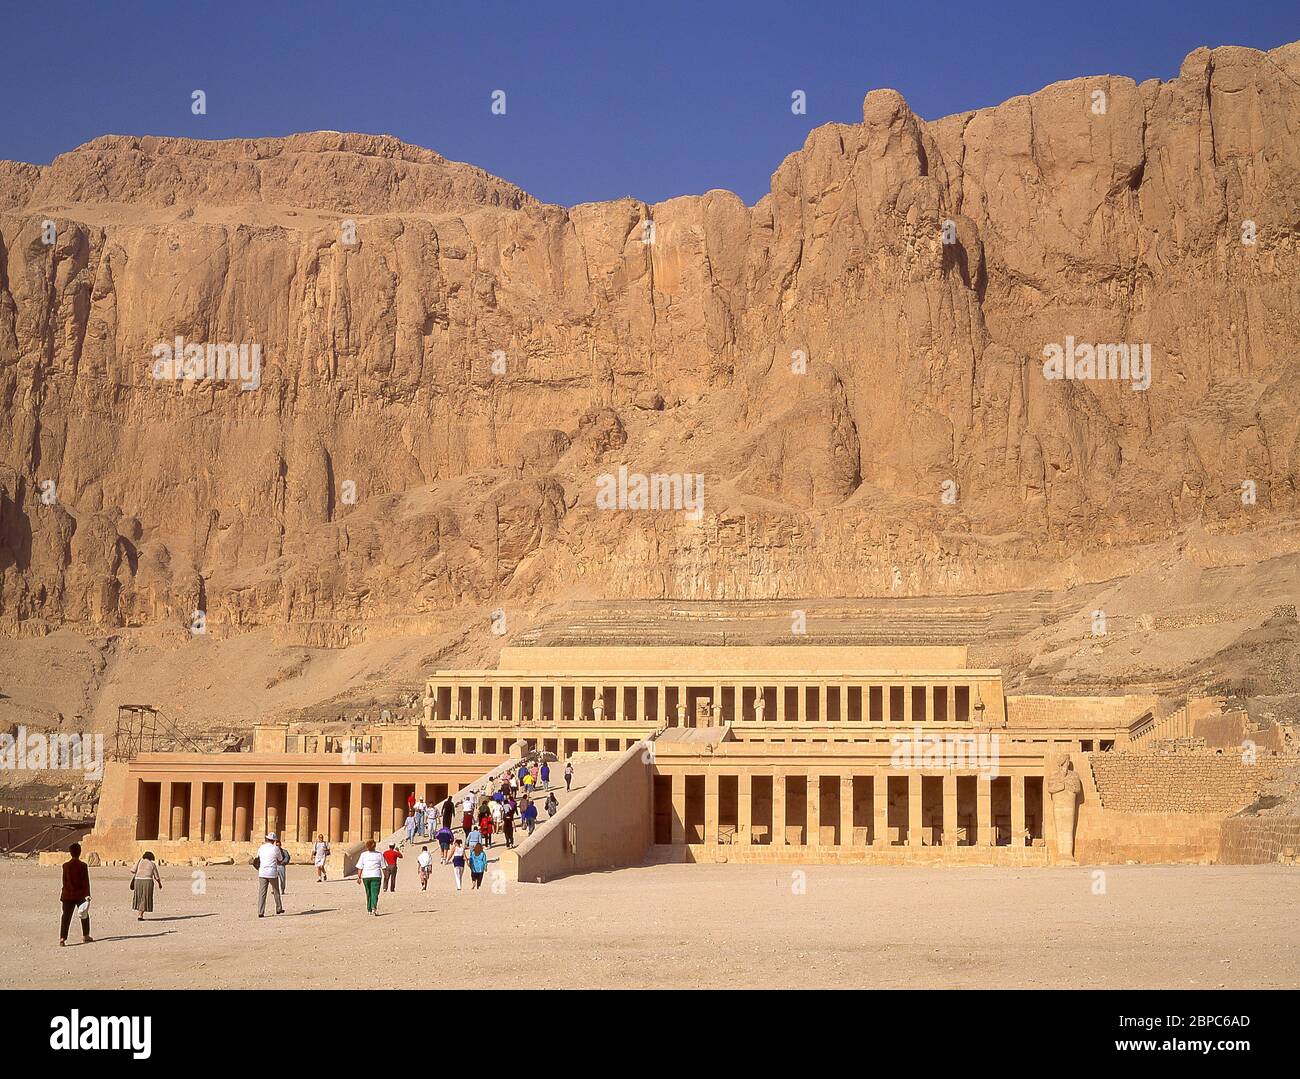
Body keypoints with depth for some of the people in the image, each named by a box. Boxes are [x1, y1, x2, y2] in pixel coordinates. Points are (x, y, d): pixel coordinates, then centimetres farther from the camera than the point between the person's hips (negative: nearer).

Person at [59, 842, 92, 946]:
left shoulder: (66, 865, -2)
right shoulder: (83, 866, -8)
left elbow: (64, 881, 5)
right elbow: (86, 882, -9)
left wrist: (62, 894, 16)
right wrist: (87, 895, -7)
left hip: (68, 895, 1)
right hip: (80, 895, -1)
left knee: (66, 917, 0)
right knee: (85, 916, 17)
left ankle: (62, 938, -12)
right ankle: (85, 936, 23)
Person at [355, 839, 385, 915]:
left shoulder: (363, 854, 3)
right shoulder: (379, 854, 2)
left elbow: (360, 867, 0)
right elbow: (383, 867, 4)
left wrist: (359, 877, 2)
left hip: (366, 876, 2)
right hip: (376, 876, -2)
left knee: (368, 893, 15)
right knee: (375, 893, -5)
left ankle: (369, 910, 21)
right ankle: (374, 907, -26)